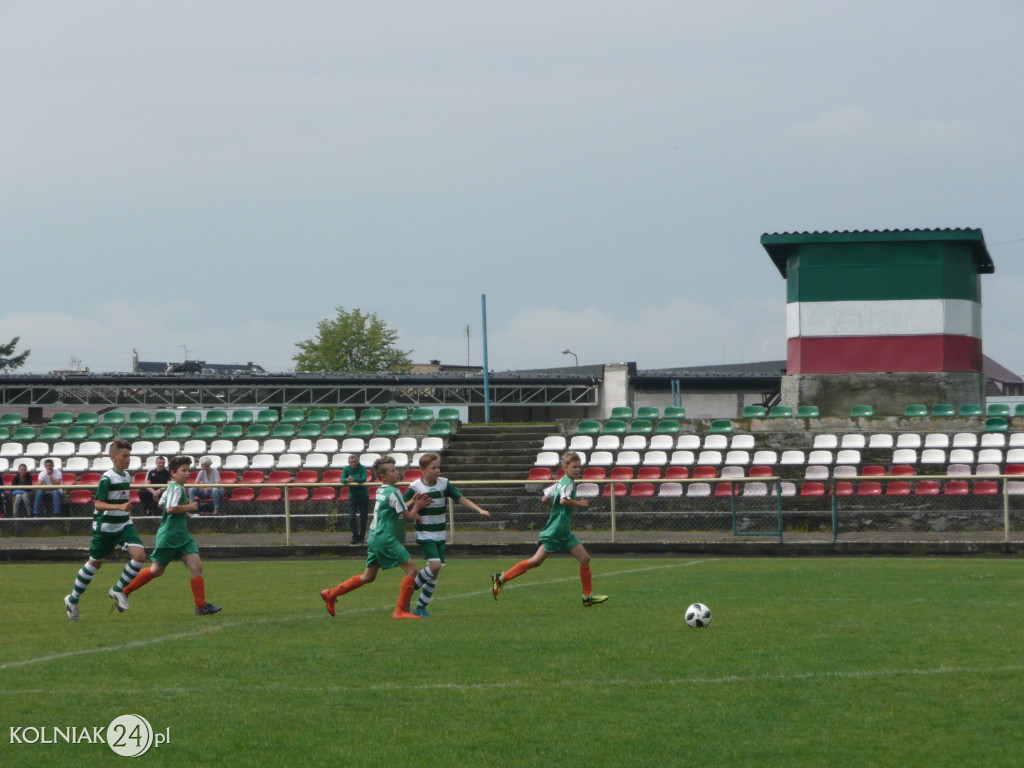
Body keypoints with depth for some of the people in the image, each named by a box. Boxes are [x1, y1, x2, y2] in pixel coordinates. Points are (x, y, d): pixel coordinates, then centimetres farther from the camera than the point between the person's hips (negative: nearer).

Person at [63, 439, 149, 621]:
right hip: (105, 527, -6)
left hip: (124, 525, 6)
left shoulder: (126, 476, 7)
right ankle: (73, 600, 24)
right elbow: (98, 503, -24)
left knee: (139, 555, -15)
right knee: (95, 562, 7)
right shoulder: (107, 478, -17)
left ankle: (118, 590, 2)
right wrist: (120, 507, -35)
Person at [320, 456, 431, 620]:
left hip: (374, 537, 9)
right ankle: (400, 610, -5)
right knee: (412, 570, -4)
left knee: (368, 576, 20)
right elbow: (409, 516, -8)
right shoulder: (393, 492, -12)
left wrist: (413, 503, 11)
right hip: (385, 539, -9)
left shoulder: (380, 491, 15)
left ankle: (331, 594, 20)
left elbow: (400, 512, 23)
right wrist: (416, 507, 10)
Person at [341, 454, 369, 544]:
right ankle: (355, 536, 4)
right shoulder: (346, 469, -3)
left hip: (363, 495, -2)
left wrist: (354, 479, -44)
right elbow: (342, 480, -15)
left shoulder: (362, 469, -11)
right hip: (352, 495, 2)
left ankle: (361, 537, 16)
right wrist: (347, 480, -39)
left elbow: (364, 479, -26)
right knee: (351, 518, -8)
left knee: (363, 518, 3)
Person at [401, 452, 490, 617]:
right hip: (425, 534, -5)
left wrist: (479, 510, -8)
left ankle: (421, 607, 11)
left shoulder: (444, 483, 4)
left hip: (440, 534, 5)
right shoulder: (415, 487, -8)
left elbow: (461, 499, 2)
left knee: (435, 571, 2)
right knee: (435, 565, -21)